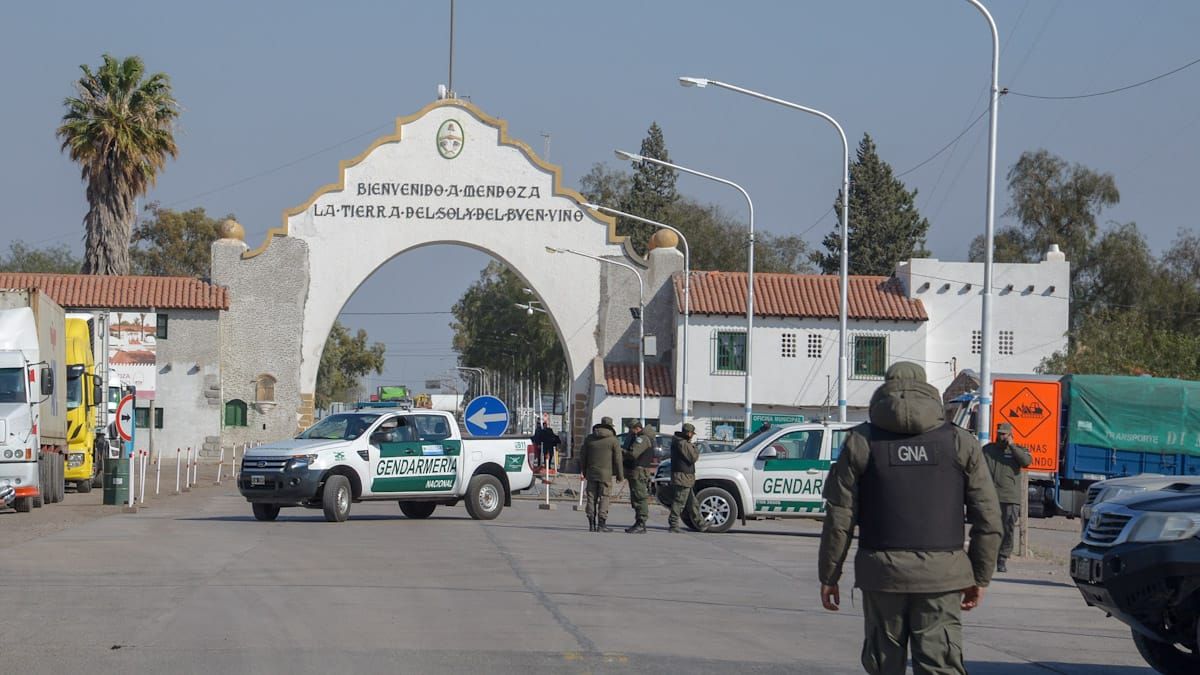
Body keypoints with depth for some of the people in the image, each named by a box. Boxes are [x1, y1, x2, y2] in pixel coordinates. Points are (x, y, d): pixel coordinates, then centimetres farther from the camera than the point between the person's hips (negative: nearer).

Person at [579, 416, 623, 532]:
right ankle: (601, 524, -5)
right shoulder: (613, 441, -4)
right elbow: (617, 459, -4)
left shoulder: (589, 438, 8)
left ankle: (592, 524, 6)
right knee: (604, 498, -1)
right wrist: (620, 475, 4)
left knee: (591, 498, 7)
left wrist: (584, 471, 22)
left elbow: (582, 456, 12)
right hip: (605, 474, -4)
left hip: (591, 473, 4)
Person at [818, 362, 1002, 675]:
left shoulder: (862, 442, 3)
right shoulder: (960, 443, 5)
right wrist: (979, 577, 13)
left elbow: (839, 518, 1)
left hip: (882, 572, 0)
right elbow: (988, 519, 5)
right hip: (941, 575, 0)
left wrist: (829, 575, 9)